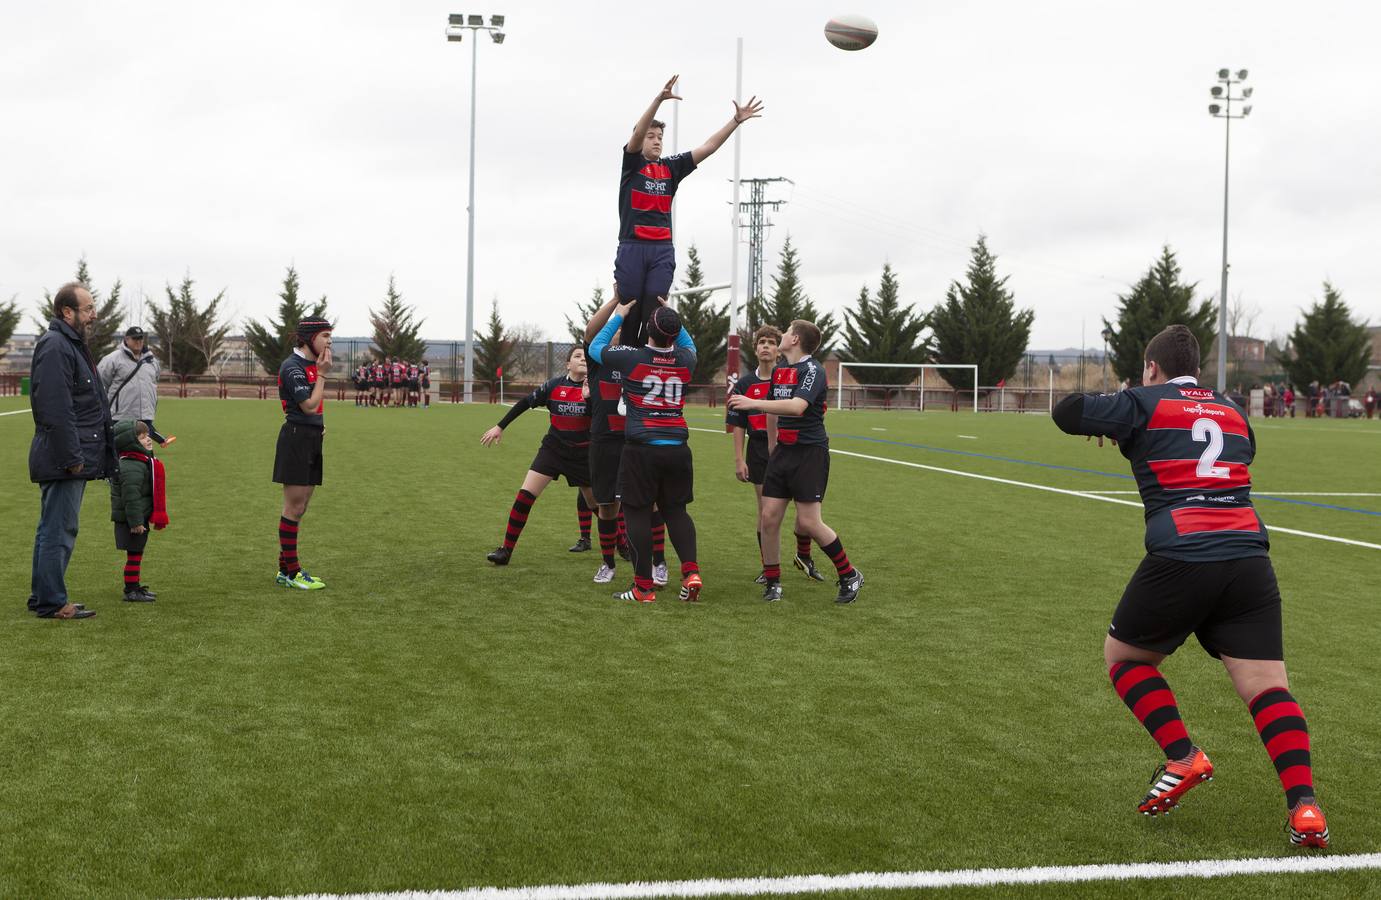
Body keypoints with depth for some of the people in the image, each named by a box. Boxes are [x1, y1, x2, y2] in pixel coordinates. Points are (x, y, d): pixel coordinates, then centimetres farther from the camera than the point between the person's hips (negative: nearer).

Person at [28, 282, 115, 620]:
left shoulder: (71, 345, 19)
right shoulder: (54, 347, -15)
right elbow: (55, 409, -23)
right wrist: (71, 457, -23)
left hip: (71, 461, 11)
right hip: (63, 463, -11)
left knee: (52, 530, 16)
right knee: (59, 531, -5)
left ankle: (42, 597, 24)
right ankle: (52, 603, 1)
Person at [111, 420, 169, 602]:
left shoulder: (143, 462, 13)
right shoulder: (131, 468, -22)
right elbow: (131, 497, -25)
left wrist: (158, 518, 23)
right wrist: (136, 522, -24)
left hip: (138, 519, 10)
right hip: (131, 520, -10)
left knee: (136, 553, 18)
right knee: (134, 554, -4)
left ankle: (135, 587, 27)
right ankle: (131, 590, 2)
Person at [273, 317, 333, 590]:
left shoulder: (312, 365, 16)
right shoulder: (293, 367, -13)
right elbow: (309, 405, -18)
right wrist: (322, 374, -11)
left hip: (311, 438, 10)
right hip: (296, 437, -10)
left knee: (300, 508, 12)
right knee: (294, 507, -5)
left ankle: (285, 569, 18)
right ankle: (291, 571, 0)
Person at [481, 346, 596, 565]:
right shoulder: (554, 386, -5)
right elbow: (525, 403, 5)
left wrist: (589, 397, -33)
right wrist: (500, 427, 7)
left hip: (583, 454, 0)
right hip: (553, 448, 1)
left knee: (597, 503, 8)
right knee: (525, 495, -11)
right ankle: (506, 549, -3)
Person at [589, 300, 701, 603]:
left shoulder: (631, 358, -8)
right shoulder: (685, 361, 2)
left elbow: (595, 347, 13)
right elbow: (688, 344, 30)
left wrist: (618, 315, 22)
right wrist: (669, 316, 29)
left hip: (641, 449, -4)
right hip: (677, 449, 4)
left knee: (637, 512, 3)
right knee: (676, 510, 14)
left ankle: (644, 587, 3)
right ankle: (691, 571, -3)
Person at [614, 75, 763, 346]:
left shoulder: (672, 167, 15)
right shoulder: (632, 163, 4)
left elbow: (707, 148, 11)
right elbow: (637, 133, -13)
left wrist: (736, 120, 3)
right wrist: (659, 99, -27)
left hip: (663, 250, 3)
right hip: (632, 247, -3)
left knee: (654, 313, -4)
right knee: (629, 313, -2)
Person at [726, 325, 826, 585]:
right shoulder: (744, 384, 4)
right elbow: (738, 426, 5)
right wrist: (739, 460, 0)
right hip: (760, 452, 1)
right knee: (765, 510, 4)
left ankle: (803, 556, 20)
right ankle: (768, 567, 15)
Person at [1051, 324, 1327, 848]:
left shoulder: (1144, 404, 7)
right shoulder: (1233, 412, 22)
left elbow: (1066, 413, 3)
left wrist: (1109, 426, 26)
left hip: (1180, 558, -4)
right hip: (1249, 557, 4)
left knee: (1123, 656, 17)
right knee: (1266, 685, 0)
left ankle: (1183, 758, 3)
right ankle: (1304, 805, -16)